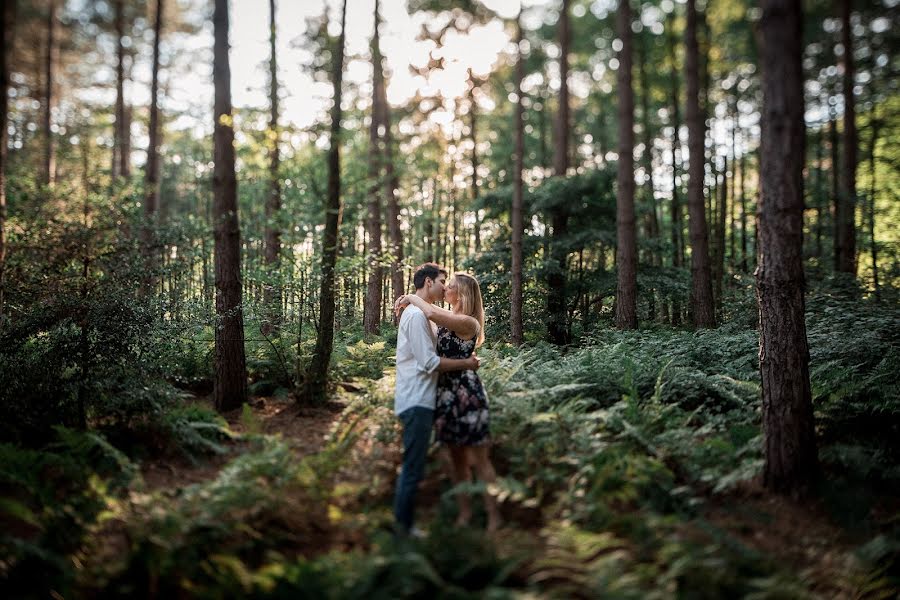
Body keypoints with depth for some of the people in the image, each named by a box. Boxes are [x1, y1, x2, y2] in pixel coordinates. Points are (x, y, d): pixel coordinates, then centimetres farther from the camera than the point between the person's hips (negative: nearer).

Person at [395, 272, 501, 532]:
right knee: (457, 458, 15)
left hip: (467, 394, -8)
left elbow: (432, 313, -28)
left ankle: (493, 515, 10)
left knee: (479, 460, 0)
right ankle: (464, 511, 26)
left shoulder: (468, 323, -15)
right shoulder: (447, 320, 10)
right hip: (447, 394, 8)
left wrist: (411, 297, -12)